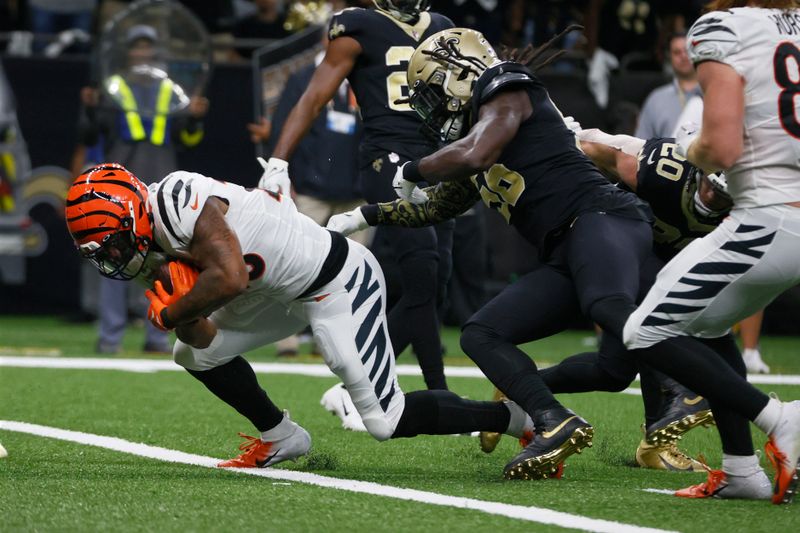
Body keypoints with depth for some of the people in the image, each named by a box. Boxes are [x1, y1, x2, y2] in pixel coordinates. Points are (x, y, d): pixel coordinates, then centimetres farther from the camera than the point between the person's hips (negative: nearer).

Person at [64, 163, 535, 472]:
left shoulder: (178, 201, -25)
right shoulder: (154, 250, 4)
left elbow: (231, 278, -37)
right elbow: (203, 338, 2)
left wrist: (169, 314, -21)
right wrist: (184, 311, -19)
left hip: (341, 281, -10)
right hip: (289, 292, 10)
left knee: (387, 422, -7)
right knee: (195, 354, 9)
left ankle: (512, 417, 9)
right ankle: (280, 438, 24)